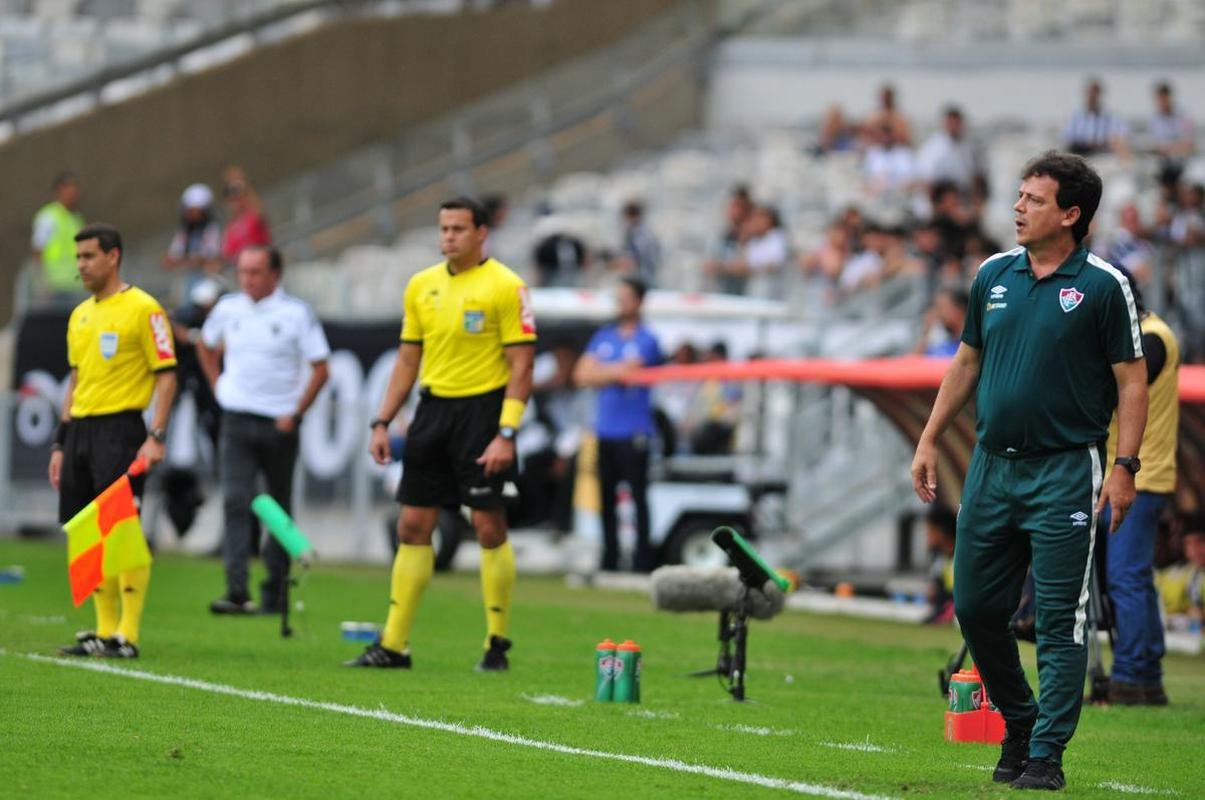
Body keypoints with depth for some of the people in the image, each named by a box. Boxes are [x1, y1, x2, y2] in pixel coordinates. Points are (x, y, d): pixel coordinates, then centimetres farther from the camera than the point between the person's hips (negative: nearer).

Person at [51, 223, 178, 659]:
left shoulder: (142, 308, -5)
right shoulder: (80, 315, 17)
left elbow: (166, 374, -7)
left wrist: (156, 437, -15)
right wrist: (61, 444, 19)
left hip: (119, 429, -7)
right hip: (81, 429, 8)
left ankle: (128, 635, -7)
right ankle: (105, 628, 12)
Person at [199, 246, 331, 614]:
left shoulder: (297, 313, -6)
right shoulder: (228, 308, 5)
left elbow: (320, 368, -5)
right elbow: (205, 345, 25)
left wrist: (295, 414, -10)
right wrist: (216, 383, 12)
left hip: (279, 424, -2)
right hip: (236, 419, 2)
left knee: (279, 510, 7)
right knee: (235, 501, -12)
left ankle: (274, 594, 17)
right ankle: (236, 591, -19)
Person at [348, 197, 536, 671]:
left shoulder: (505, 286, -7)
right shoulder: (422, 286, 10)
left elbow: (521, 365, -10)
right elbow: (408, 360, 16)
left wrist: (506, 434, -17)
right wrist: (382, 422, 9)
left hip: (482, 410, -6)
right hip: (433, 409, 6)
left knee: (489, 528, -4)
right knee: (412, 526, 4)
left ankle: (497, 644, 5)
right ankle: (394, 644, 7)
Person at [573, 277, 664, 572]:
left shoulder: (646, 340, -1)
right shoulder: (604, 337, 15)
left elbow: (627, 371, -14)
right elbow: (582, 375, 7)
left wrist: (601, 372, -1)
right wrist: (615, 372, -6)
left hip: (633, 433, -6)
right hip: (605, 431, 6)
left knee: (638, 496, -6)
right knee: (606, 496, 8)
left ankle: (643, 559, -5)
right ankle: (609, 561, 14)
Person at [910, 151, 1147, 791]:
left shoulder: (1103, 285, -7)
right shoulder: (993, 275, 8)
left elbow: (1132, 381, -6)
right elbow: (966, 362, 18)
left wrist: (1124, 466, -14)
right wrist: (929, 441, 14)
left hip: (1064, 473, -6)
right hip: (991, 467, 6)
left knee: (1060, 622, -4)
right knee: (976, 607, 9)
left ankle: (1045, 755, 0)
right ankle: (1018, 722, 29)